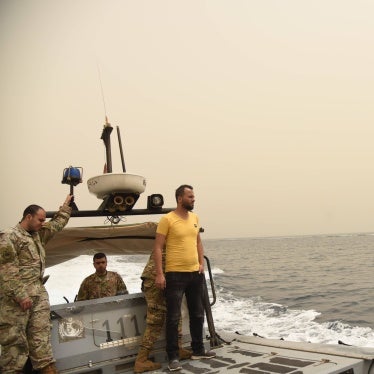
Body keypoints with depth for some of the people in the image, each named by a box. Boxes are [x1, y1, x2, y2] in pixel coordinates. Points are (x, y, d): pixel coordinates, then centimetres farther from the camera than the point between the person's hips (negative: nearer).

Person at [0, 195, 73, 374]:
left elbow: (57, 224, 33)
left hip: (39, 293, 8)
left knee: (41, 333, 4)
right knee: (15, 338, -2)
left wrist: (66, 205, 34)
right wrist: (20, 295, -21)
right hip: (17, 297, -8)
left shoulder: (38, 234, 16)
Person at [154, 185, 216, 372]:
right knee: (173, 318, 1)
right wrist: (159, 273, -16)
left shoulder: (194, 218, 9)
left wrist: (201, 263, 8)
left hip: (195, 273, 7)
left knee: (197, 314, 17)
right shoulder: (167, 219, -10)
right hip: (175, 275, -7)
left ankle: (198, 350, 32)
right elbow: (158, 247, -11)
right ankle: (173, 357, 11)